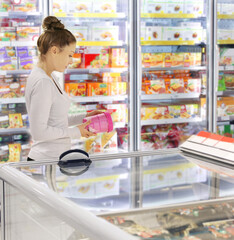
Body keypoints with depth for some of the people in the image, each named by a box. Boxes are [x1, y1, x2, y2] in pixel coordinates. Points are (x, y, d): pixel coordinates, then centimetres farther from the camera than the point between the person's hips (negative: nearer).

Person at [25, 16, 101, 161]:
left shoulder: (50, 78, 12)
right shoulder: (42, 83, -18)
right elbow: (38, 131, -21)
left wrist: (84, 117, 10)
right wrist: (75, 132, -14)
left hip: (56, 158, 9)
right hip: (46, 161, -9)